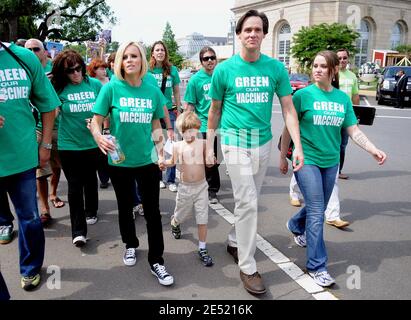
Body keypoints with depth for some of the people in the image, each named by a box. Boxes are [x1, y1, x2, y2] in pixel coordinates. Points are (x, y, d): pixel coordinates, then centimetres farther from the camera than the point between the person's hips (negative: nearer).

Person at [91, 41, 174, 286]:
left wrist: (162, 153, 4)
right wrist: (99, 137, -27)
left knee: (153, 211, 2)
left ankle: (157, 261, 17)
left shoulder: (152, 90, -1)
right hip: (120, 161, -1)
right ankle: (131, 245, 42)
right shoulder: (111, 88, -8)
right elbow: (96, 121, -7)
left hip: (147, 160, 1)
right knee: (125, 207, 17)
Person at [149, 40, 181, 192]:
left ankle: (171, 180, 6)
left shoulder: (172, 70, 2)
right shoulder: (148, 70, 0)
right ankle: (157, 177, 23)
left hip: (169, 110, 0)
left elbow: (176, 91, 9)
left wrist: (178, 110, 9)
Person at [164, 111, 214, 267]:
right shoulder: (177, 146, -4)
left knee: (202, 219, 1)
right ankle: (174, 224, 57)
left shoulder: (203, 144, -7)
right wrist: (161, 163, -4)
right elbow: (173, 161, 12)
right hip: (185, 187, 1)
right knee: (180, 214, 20)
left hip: (201, 186, -1)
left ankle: (202, 249, 13)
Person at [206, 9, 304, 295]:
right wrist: (209, 146, 7)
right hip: (235, 141, -3)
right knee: (247, 202, -7)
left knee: (251, 200, 15)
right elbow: (215, 110, 6)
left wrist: (298, 146, -8)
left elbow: (288, 108, 1)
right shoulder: (224, 69, -4)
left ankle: (234, 241, 39)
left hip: (264, 142, 3)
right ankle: (248, 267, 6)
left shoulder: (276, 68, 0)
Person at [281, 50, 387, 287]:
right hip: (307, 160, -5)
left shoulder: (343, 98, 4)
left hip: (331, 162, 5)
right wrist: (283, 157, 0)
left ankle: (295, 226, 50)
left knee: (318, 209, 19)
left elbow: (354, 130, 3)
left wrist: (374, 150, -11)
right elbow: (289, 128, -3)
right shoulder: (304, 95, -8)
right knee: (317, 213, -5)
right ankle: (317, 266, 6)